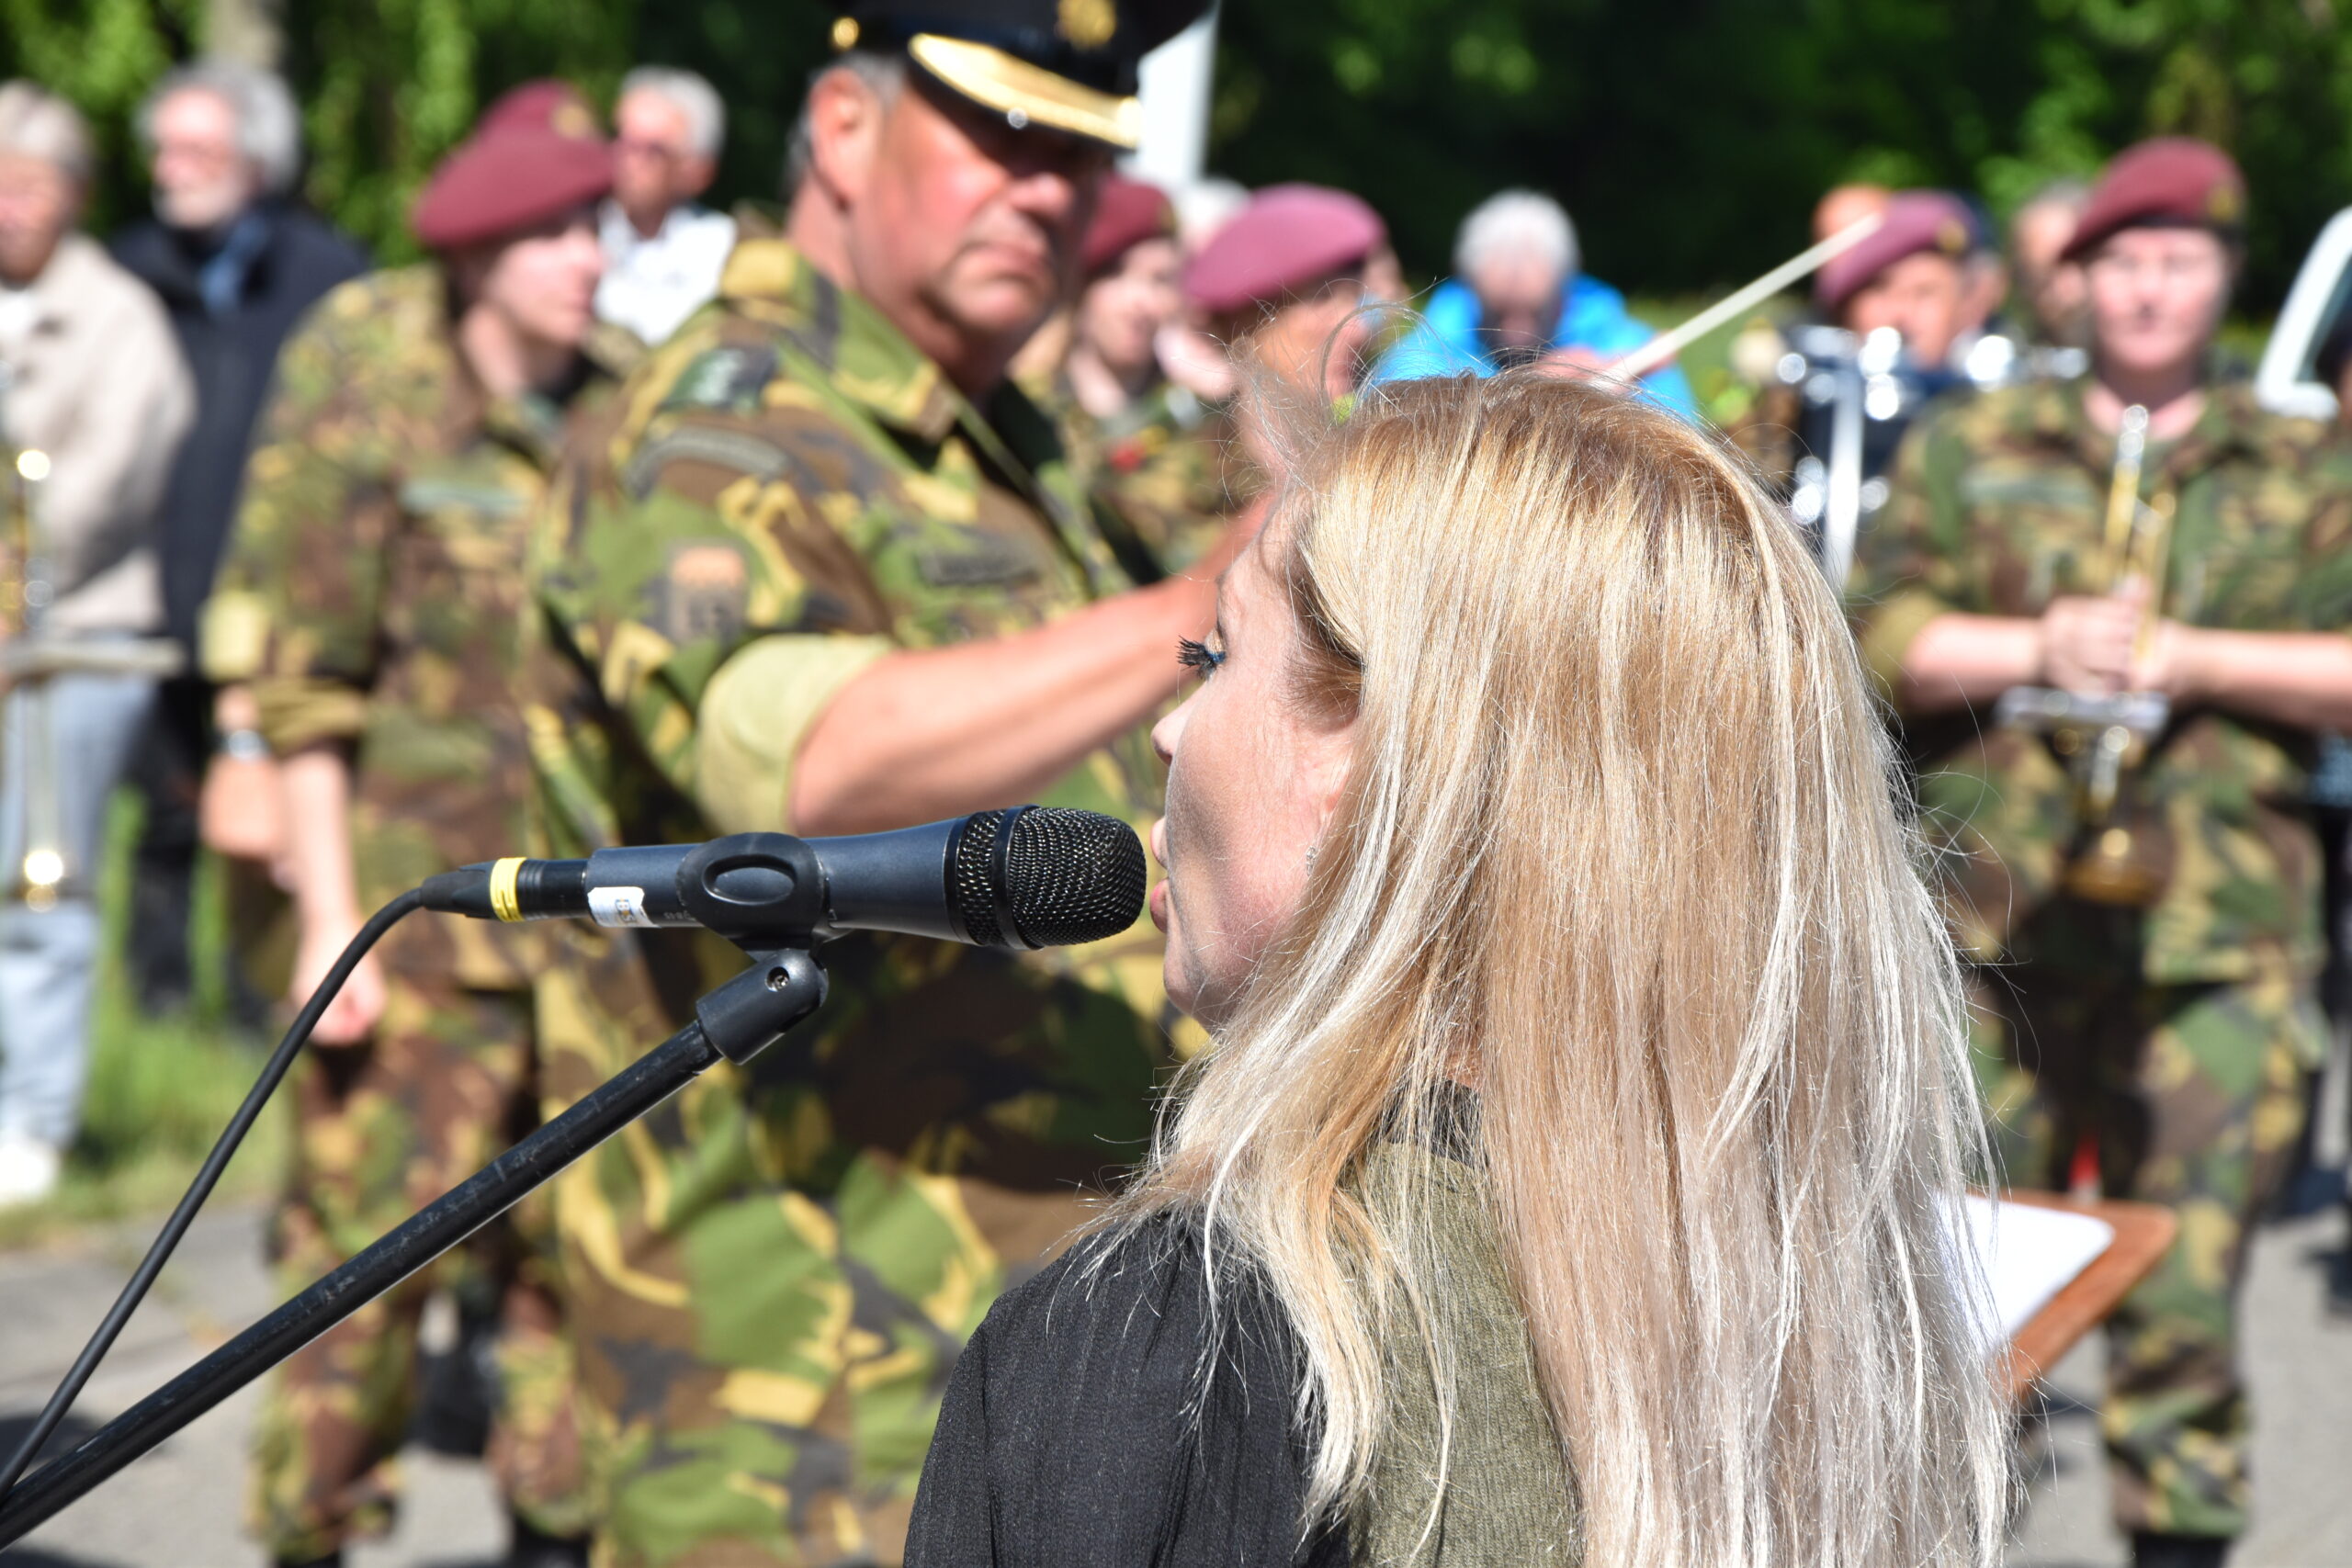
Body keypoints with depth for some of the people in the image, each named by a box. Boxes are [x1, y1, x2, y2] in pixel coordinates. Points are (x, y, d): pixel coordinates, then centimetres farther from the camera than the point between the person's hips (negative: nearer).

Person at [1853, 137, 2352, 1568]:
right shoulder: (1972, 448, 12)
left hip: (2217, 936, -1)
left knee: (2187, 1274, -3)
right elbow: (1876, 630, 3)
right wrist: (2035, 650, -12)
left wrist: (2192, 658, -10)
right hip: (1998, 921, 1)